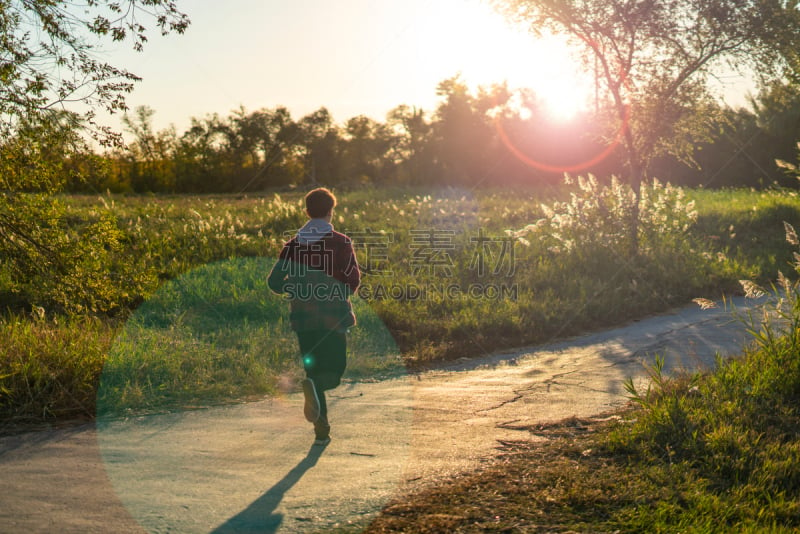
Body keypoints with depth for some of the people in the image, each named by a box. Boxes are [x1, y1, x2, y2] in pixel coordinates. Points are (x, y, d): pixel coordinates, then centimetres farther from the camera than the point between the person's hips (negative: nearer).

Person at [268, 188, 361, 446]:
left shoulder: (293, 245, 3)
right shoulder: (341, 243, -6)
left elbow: (274, 282, 2)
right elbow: (353, 281, -10)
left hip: (303, 318, 3)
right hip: (334, 317, -3)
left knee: (314, 369, 13)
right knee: (334, 370, 6)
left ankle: (322, 431, 10)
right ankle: (313, 386, -29)